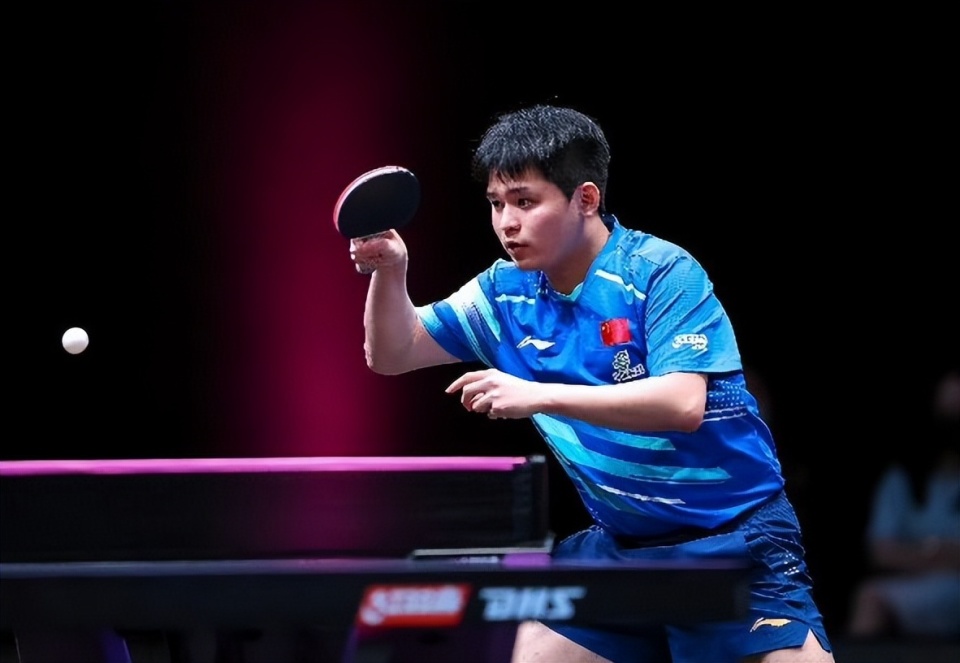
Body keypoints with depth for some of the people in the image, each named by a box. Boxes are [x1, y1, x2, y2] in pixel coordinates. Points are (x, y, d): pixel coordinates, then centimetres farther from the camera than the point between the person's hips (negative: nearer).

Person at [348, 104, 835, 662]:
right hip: (616, 546, 6)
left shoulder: (662, 273, -16)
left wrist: (541, 395, -34)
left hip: (732, 539, -6)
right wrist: (389, 271, -15)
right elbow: (393, 354, 5)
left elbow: (683, 404, -28)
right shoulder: (506, 292, 3)